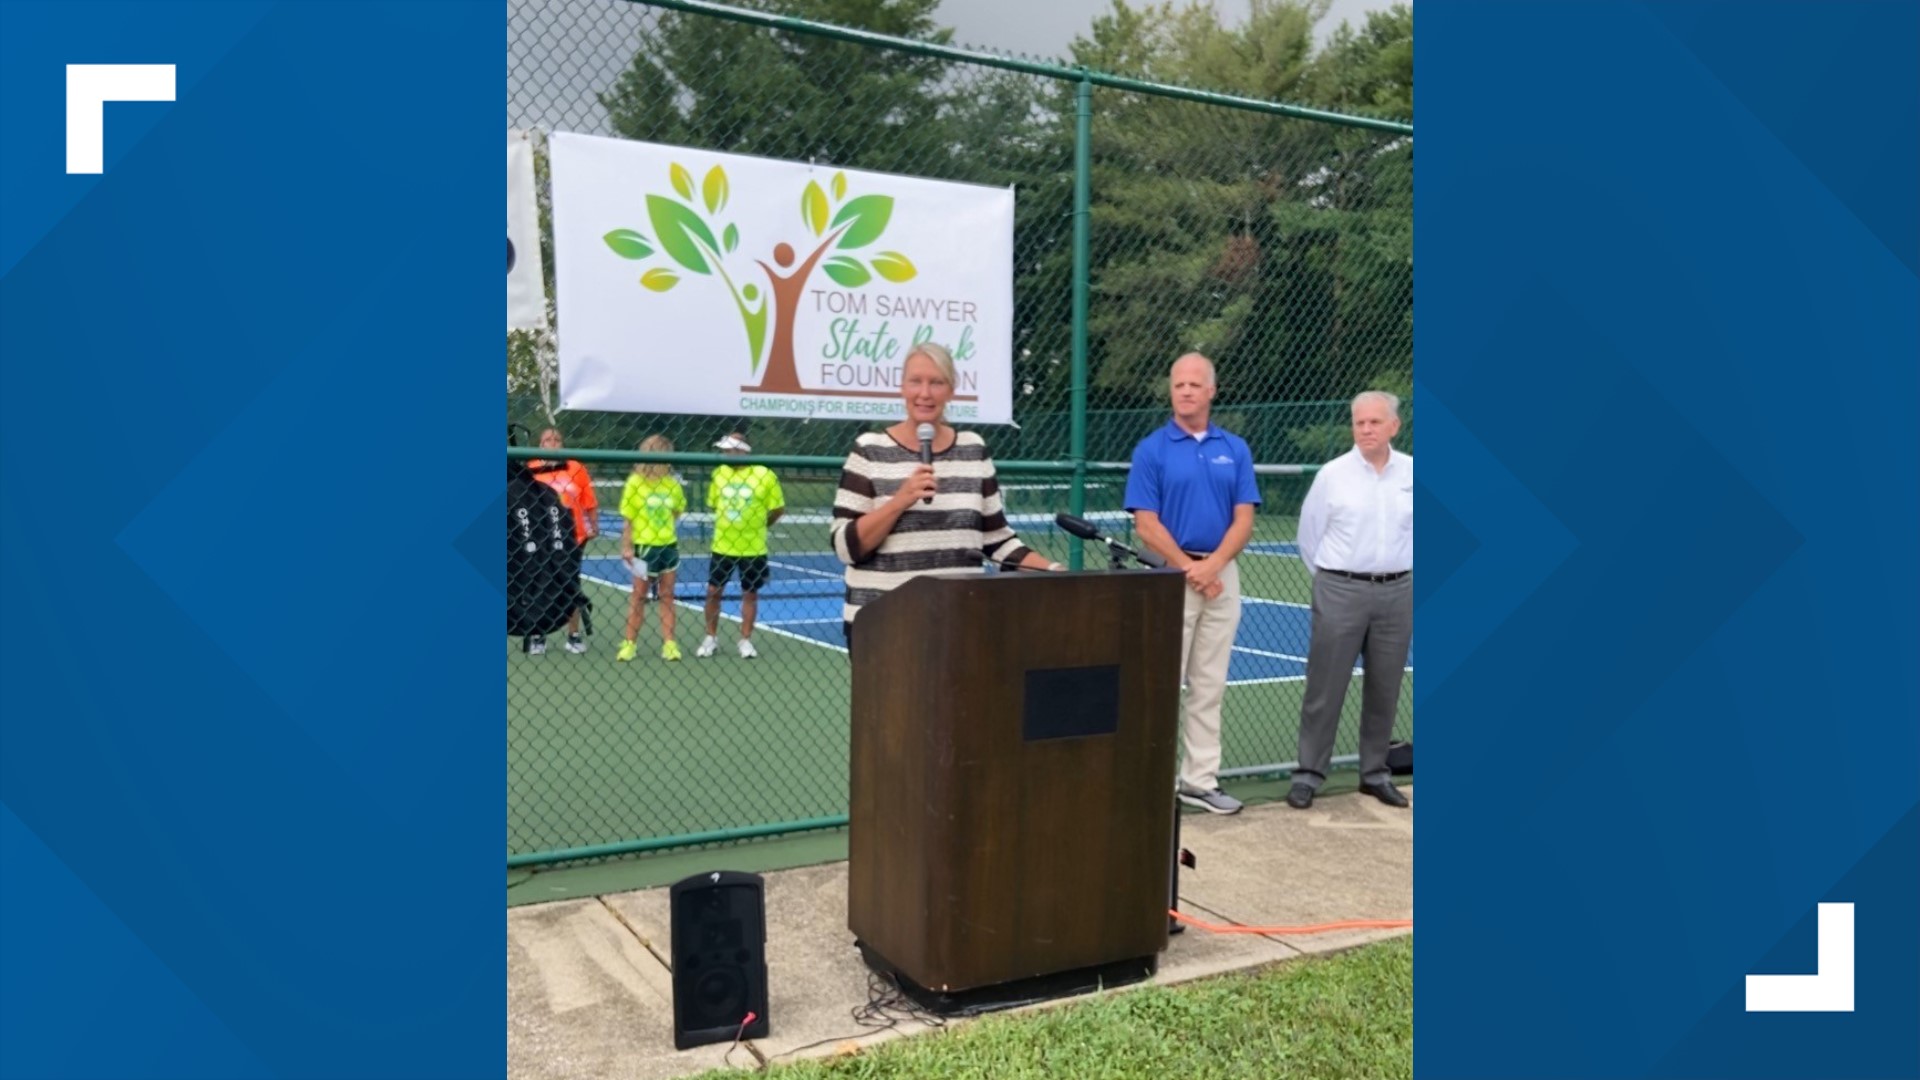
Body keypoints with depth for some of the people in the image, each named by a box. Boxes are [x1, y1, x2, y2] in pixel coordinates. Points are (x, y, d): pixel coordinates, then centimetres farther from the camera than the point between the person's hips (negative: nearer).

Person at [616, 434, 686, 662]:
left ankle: (669, 644, 12)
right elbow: (628, 519, -6)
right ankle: (630, 644, 14)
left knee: (667, 596, 7)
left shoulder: (672, 483, 0)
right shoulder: (635, 482, -8)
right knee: (639, 596, 6)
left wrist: (669, 529, -1)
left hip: (668, 546, 3)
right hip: (644, 546, -3)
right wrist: (627, 547, -9)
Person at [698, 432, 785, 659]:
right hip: (722, 545, 3)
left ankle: (745, 640, 20)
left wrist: (757, 525, 7)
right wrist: (728, 523, 9)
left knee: (750, 593, 8)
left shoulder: (765, 475, -11)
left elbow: (778, 508, -1)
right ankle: (710, 638, 21)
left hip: (752, 547, -3)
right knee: (713, 591, 6)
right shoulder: (719, 473, 0)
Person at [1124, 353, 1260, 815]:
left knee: (1209, 686, 9)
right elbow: (1146, 524, -8)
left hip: (1222, 576, 4)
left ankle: (1200, 780, 17)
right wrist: (1190, 569, -12)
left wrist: (1213, 564, -13)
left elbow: (1244, 518, 2)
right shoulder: (1151, 449, -3)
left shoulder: (1235, 449, 7)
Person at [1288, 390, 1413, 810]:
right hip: (1341, 592, -2)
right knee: (1325, 688, 0)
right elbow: (1309, 536, 6)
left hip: (1397, 593, 2)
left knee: (1384, 689, 10)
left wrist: (1397, 577, 11)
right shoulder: (1332, 474, -3)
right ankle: (1309, 774, 9)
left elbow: (1411, 532, 13)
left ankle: (1375, 773, 23)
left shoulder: (1412, 473, 2)